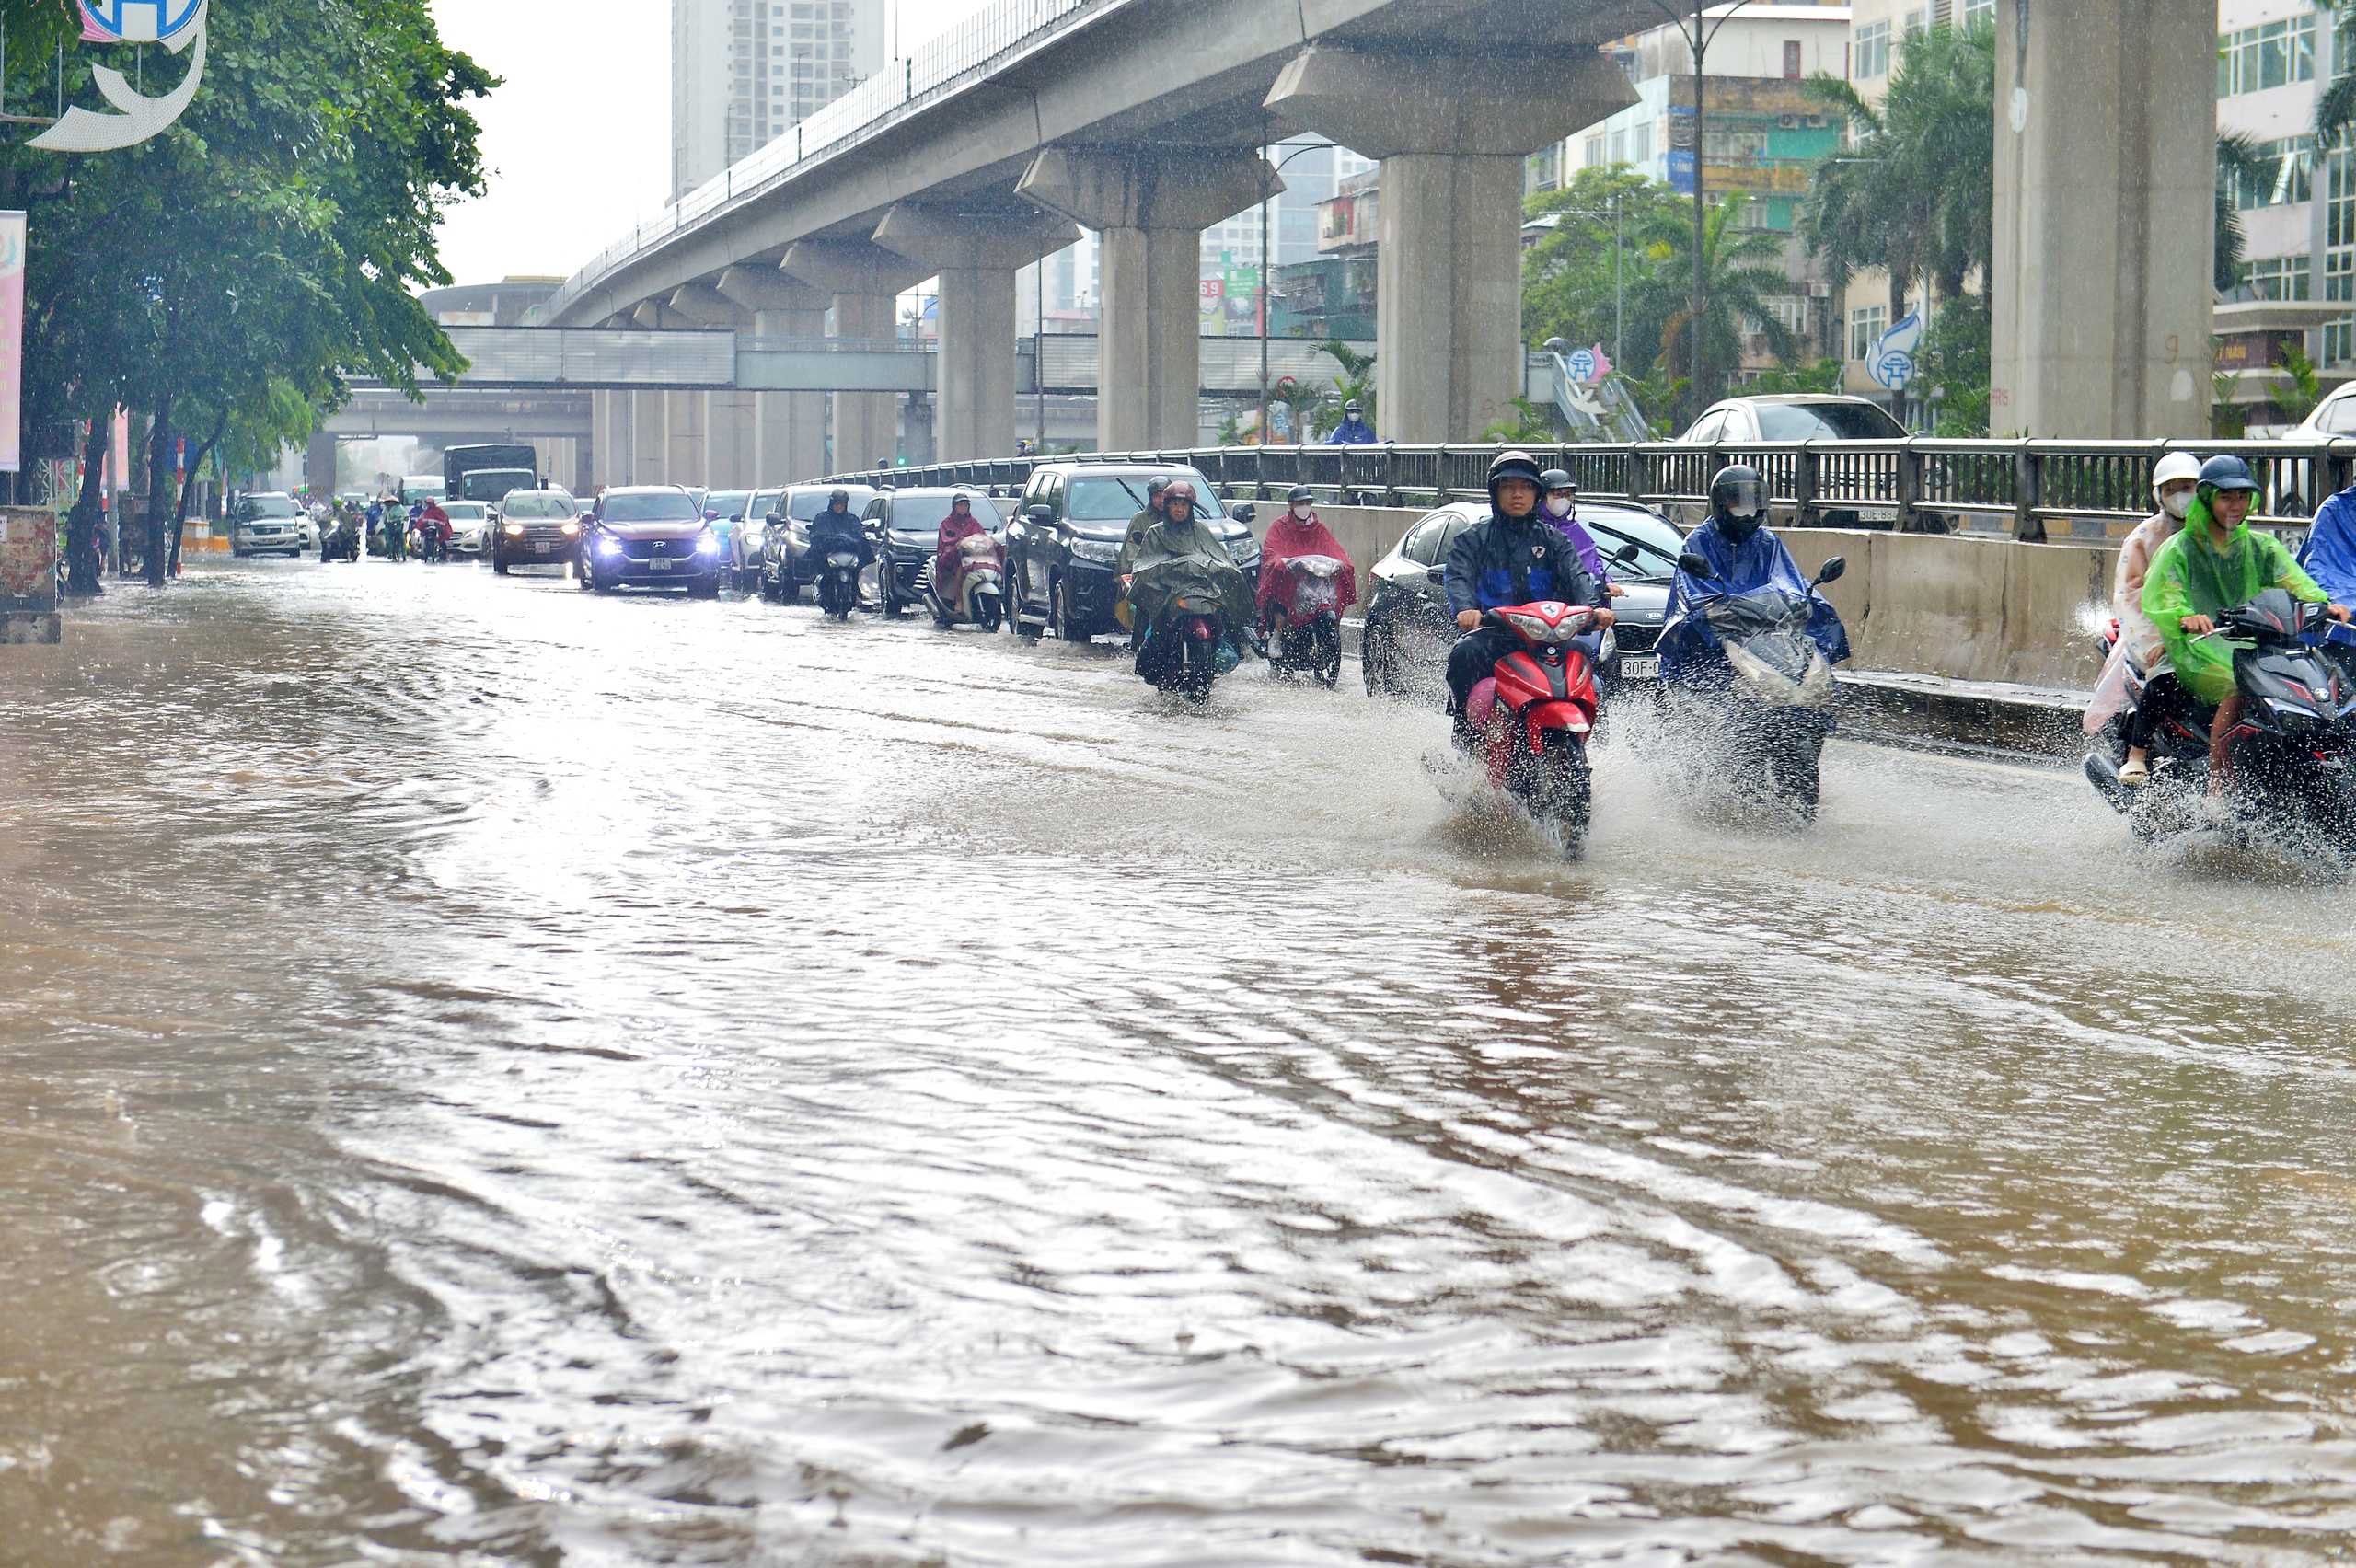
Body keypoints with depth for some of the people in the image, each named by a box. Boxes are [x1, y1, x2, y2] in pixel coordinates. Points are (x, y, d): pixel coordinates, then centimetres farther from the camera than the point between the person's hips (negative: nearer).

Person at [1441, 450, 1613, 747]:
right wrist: (1465, 609, -30)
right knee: (1465, 654, -34)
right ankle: (1465, 733, -22)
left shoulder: (1552, 539, 19)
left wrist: (1595, 607, -20)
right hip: (1492, 631, -2)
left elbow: (1575, 576, 2)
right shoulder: (1474, 538, 12)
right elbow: (1459, 577, -6)